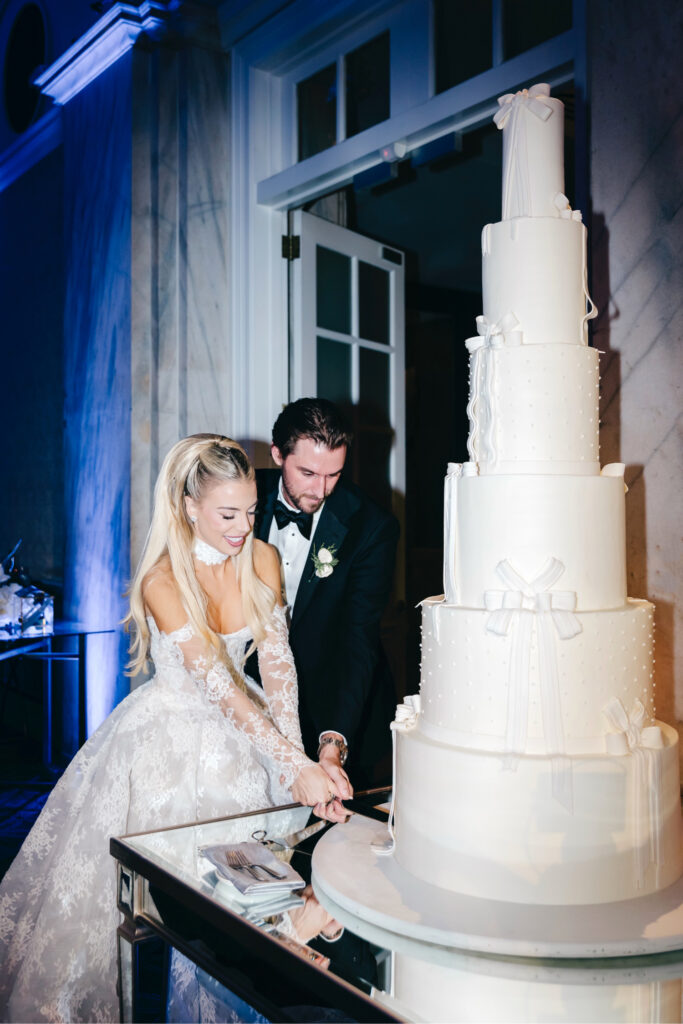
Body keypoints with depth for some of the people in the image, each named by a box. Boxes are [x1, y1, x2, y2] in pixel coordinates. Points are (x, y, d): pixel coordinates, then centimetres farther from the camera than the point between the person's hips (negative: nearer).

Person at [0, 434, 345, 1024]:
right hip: (168, 732, -4)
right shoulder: (162, 583, -26)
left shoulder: (263, 560, -9)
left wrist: (297, 753, -23)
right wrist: (296, 767, -37)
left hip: (242, 729, 5)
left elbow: (276, 659, -10)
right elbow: (218, 686, -32)